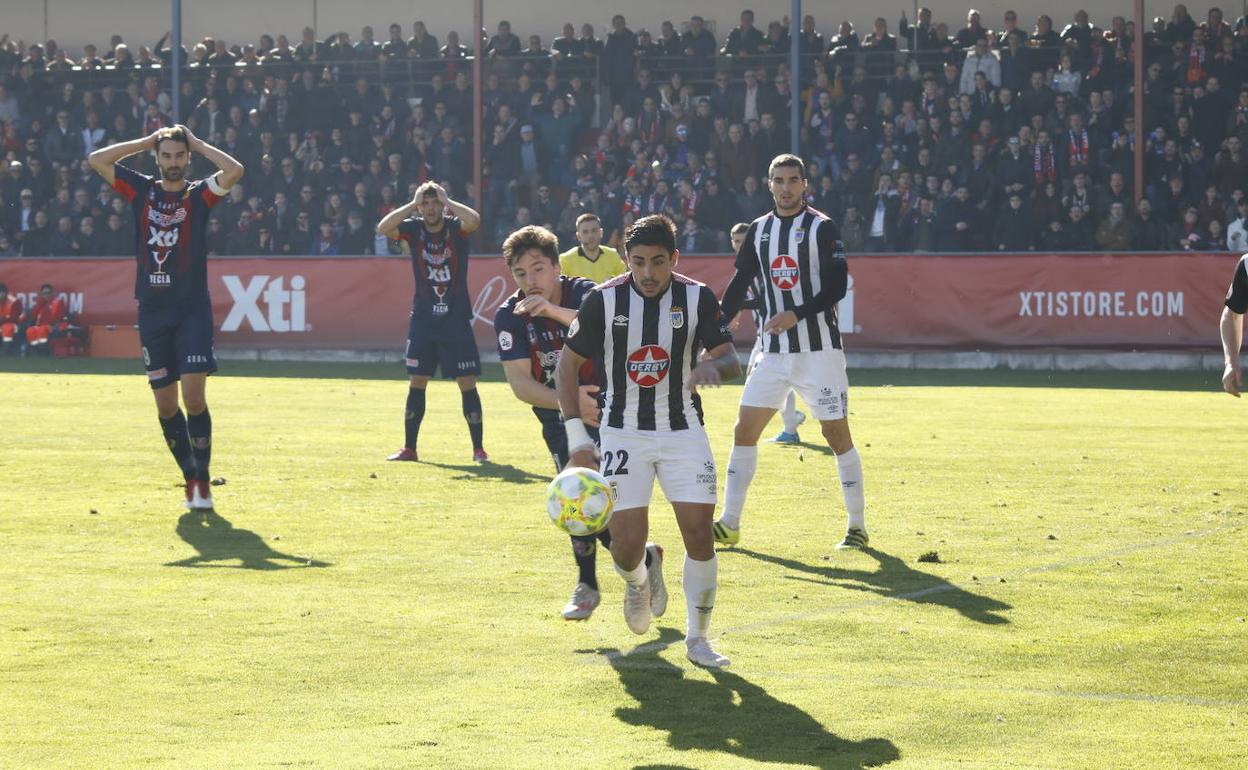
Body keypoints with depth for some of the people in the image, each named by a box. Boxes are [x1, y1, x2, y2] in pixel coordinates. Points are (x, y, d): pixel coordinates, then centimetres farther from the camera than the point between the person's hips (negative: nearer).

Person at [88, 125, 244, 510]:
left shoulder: (200, 194, 1)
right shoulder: (142, 190, 8)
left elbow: (235, 170, -17)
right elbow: (96, 160, 2)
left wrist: (196, 142, -5)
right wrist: (147, 141, 3)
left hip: (192, 308, -3)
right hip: (152, 309, 3)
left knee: (193, 398, -11)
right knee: (165, 405, 5)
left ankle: (203, 481, -3)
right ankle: (191, 477, 17)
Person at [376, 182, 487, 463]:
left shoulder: (456, 228, -4)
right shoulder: (414, 229, 2)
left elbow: (474, 220, -27)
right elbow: (383, 228, -15)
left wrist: (447, 201, -16)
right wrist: (412, 204, -14)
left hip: (456, 319, -2)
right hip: (423, 319, 3)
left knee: (467, 383, -3)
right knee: (417, 382, 6)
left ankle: (478, 449, 2)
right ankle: (409, 448, 13)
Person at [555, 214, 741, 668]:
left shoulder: (697, 298, -6)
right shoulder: (604, 300, -8)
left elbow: (731, 361, -6)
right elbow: (567, 363, 1)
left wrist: (713, 366, -32)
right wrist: (575, 435, -7)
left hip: (683, 431, 1)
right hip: (624, 433, -1)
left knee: (700, 534, -11)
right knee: (627, 545, -8)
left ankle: (698, 639, 7)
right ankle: (642, 575, 31)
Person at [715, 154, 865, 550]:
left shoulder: (822, 227, -6)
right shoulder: (759, 230, 10)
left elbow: (837, 286, -13)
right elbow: (739, 284, 15)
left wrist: (797, 315, -24)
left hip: (818, 349, -5)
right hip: (773, 351, 5)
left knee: (836, 433, -3)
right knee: (744, 429, 0)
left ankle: (857, 525, 7)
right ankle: (729, 524, 5)